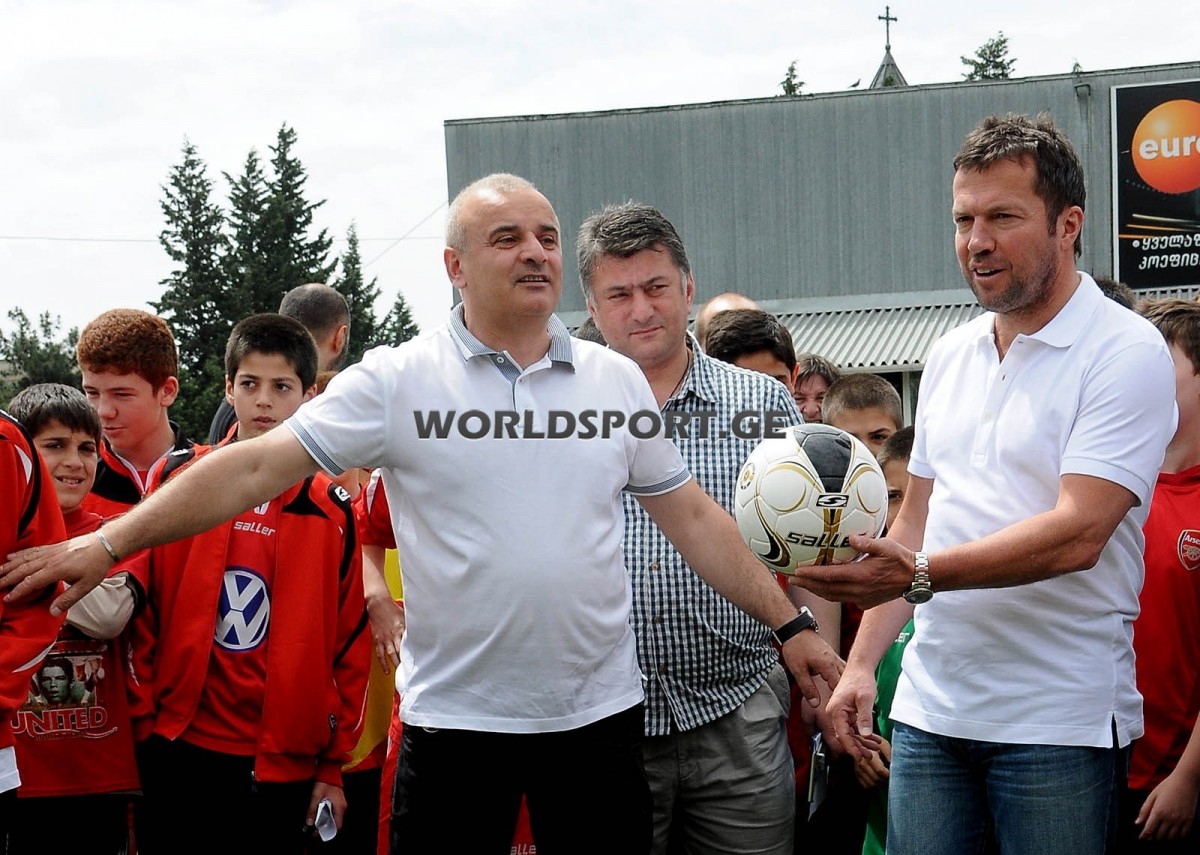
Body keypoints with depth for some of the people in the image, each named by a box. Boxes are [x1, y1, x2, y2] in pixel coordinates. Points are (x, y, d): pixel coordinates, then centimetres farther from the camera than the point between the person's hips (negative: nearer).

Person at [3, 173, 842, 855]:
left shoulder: (617, 380, 6)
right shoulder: (398, 381, -4)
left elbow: (693, 516, 12)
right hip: (454, 717, -2)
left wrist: (789, 621, 7)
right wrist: (107, 545, -13)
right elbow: (256, 467, -7)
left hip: (600, 712, 3)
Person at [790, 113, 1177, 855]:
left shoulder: (1126, 352, -10)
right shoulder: (950, 357, 13)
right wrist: (862, 662, 10)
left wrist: (918, 575, -29)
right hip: (930, 708, 6)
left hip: (1058, 722, -6)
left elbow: (1077, 534, -20)